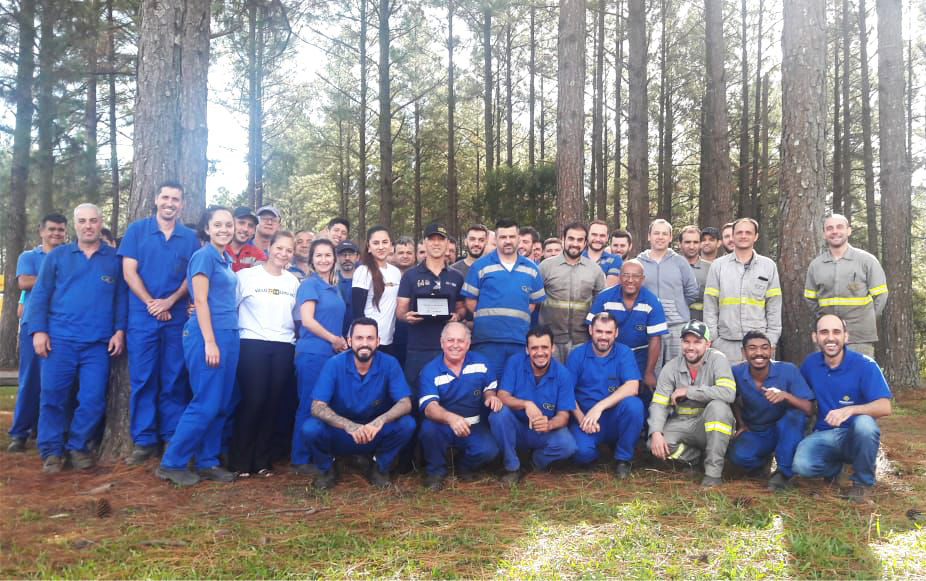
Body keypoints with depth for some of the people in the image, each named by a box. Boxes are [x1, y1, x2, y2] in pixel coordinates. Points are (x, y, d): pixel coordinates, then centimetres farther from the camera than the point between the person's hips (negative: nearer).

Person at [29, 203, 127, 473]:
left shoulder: (115, 258, 10)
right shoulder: (57, 255, 9)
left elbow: (121, 297, 9)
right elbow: (40, 295, 6)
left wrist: (119, 330, -2)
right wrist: (38, 330, -4)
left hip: (98, 343, 0)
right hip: (59, 339, 0)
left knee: (93, 399, -2)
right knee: (53, 397, -1)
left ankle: (77, 446, 16)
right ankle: (51, 451, 12)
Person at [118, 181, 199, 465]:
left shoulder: (190, 237, 9)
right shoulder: (137, 230, 6)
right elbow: (129, 271, 0)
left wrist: (170, 301, -10)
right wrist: (151, 303, -9)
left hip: (178, 317, 1)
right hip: (142, 317, -1)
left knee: (174, 380, 4)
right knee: (142, 380, 1)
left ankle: (173, 438, 11)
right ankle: (144, 441, 8)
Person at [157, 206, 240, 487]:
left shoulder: (226, 261, 17)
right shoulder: (204, 256, -7)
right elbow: (200, 301, -12)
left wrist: (227, 339, 14)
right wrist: (210, 341, -17)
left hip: (229, 335, 8)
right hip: (208, 335, -8)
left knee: (222, 405, 9)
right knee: (206, 404, -7)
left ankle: (207, 462, 17)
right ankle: (171, 463, 3)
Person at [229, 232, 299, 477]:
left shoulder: (293, 281, 12)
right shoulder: (247, 275, 1)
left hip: (284, 347, 4)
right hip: (253, 344, -3)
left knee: (272, 403, 4)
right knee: (253, 401, -8)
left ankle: (262, 459, 14)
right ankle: (239, 460, 6)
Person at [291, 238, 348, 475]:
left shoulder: (334, 287, 16)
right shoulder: (309, 284, -6)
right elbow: (307, 320, -15)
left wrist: (343, 342, 6)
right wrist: (335, 340, -8)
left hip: (333, 354, 7)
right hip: (313, 353, -7)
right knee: (309, 407, -2)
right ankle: (300, 460, 7)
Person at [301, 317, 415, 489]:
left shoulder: (389, 364, -13)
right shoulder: (334, 364, -15)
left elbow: (405, 403, -19)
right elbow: (317, 407, -23)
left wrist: (380, 420, -40)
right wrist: (349, 425, -41)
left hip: (376, 434, 1)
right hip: (340, 432, 0)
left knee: (407, 424, -26)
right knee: (310, 428, -29)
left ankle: (380, 467, 2)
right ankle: (326, 469, 4)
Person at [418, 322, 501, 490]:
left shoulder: (481, 363, -1)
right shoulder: (430, 370, -10)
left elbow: (490, 388, 12)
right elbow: (429, 406, -23)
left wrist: (491, 396, -15)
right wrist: (450, 418, -45)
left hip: (473, 426, 2)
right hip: (442, 427, -1)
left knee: (489, 450, -27)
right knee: (428, 427, -35)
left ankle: (465, 467, 11)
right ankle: (436, 470, -4)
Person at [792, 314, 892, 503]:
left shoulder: (865, 365, -10)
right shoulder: (810, 363, 2)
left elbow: (884, 407, -21)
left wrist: (850, 410, -37)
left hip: (855, 436, -2)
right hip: (824, 435, 2)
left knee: (864, 423, -38)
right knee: (801, 465, -28)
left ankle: (863, 482, -9)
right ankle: (835, 466, 11)